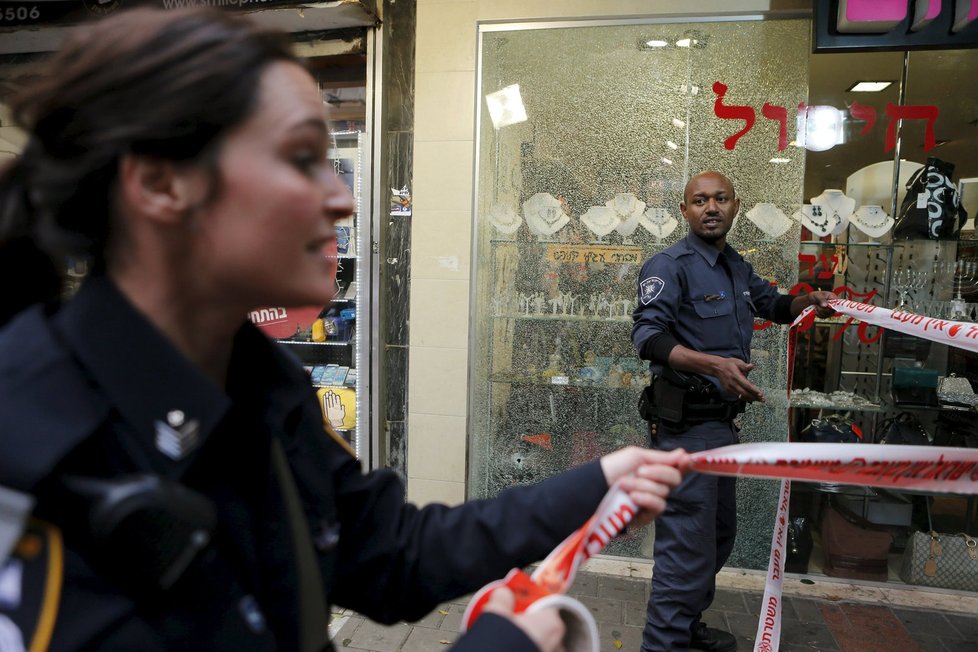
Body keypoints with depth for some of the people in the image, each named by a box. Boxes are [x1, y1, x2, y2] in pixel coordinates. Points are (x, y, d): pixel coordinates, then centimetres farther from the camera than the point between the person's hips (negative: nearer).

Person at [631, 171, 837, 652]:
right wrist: (712, 364, -38)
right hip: (687, 423, -9)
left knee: (719, 535, 21)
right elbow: (647, 335, -25)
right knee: (688, 547, -8)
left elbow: (772, 304, 32)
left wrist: (808, 301, 11)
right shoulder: (669, 265, -12)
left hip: (723, 420, 9)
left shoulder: (738, 268, 14)